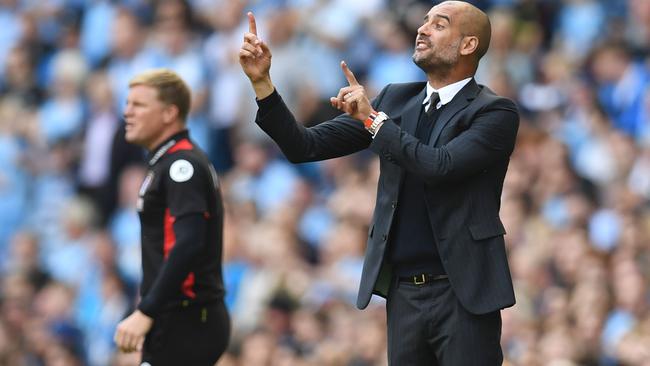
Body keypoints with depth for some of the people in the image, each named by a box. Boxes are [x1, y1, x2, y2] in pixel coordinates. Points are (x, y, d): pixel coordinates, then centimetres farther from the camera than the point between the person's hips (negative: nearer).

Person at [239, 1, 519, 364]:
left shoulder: (496, 113, -5)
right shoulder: (396, 100, 11)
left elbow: (440, 166, -21)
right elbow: (306, 146, 7)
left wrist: (374, 119, -15)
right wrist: (261, 82, -3)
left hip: (462, 295, -5)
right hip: (403, 293, 5)